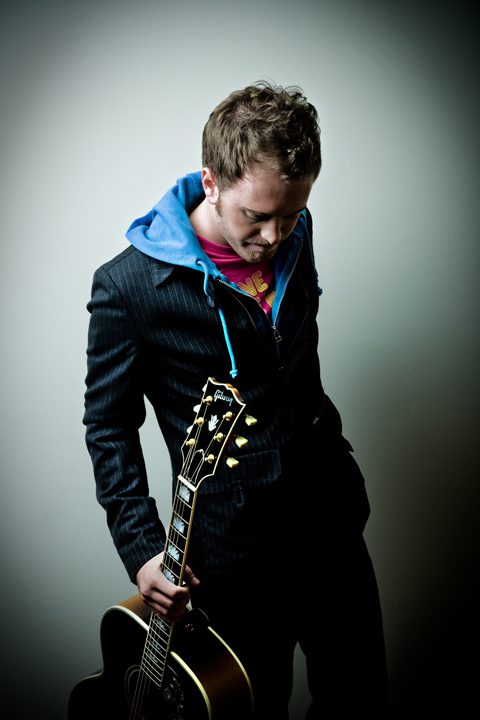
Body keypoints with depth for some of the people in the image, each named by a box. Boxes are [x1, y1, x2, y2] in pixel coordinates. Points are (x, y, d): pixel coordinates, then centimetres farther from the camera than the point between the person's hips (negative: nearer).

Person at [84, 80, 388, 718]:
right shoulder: (128, 286, -19)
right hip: (233, 555, -5)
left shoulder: (295, 236, -1)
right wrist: (142, 547, -14)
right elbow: (110, 426, -8)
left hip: (332, 519, 6)